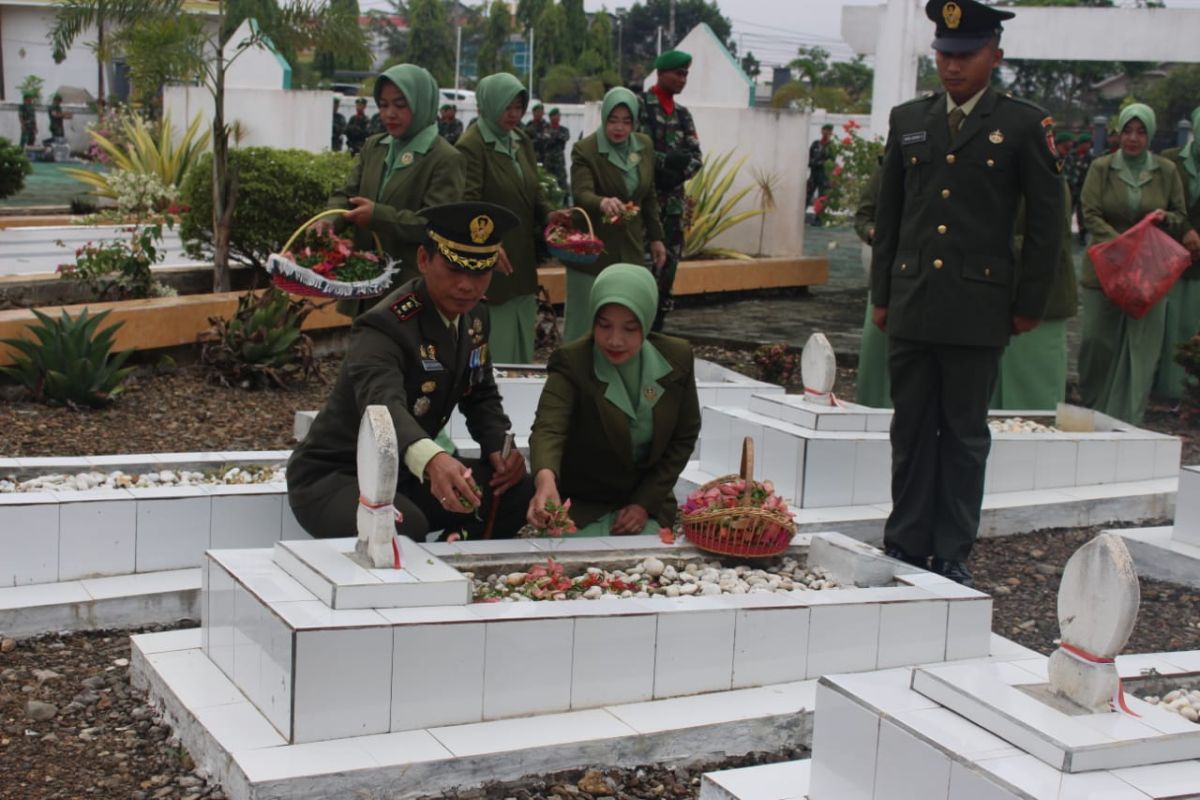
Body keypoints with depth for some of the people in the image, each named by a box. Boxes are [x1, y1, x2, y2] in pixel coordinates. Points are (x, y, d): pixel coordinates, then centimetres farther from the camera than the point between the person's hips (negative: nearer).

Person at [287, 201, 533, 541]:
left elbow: (481, 395, 13)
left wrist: (499, 446, -9)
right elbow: (383, 404, -44)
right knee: (405, 529, -37)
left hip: (405, 473, 8)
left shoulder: (474, 318, 1)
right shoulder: (384, 328, -25)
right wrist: (432, 459, -65)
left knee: (517, 491, -5)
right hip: (333, 478, -8)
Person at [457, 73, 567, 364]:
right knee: (495, 349, -4)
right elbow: (468, 203, -20)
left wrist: (548, 214, -3)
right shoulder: (472, 145, -11)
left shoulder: (521, 142, 13)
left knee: (522, 346, 15)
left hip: (523, 260, 8)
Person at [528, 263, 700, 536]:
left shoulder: (676, 358, -8)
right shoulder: (571, 363, -19)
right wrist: (545, 479, -58)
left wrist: (645, 503, -7)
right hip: (580, 504, -2)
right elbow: (548, 428, -35)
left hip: (645, 501, 3)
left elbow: (684, 437, 2)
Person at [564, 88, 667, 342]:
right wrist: (603, 203, -46)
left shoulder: (644, 146, 7)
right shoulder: (584, 149, -11)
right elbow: (581, 194, -26)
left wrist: (655, 237, 16)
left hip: (631, 251, 5)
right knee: (585, 323, 0)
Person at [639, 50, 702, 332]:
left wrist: (676, 173, -11)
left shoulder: (683, 114, 16)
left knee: (669, 261, 7)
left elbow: (696, 157, 8)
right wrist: (671, 160, -14)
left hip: (673, 199, 7)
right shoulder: (640, 105, -3)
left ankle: (656, 327, 16)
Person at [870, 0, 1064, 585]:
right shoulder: (907, 119, 9)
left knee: (964, 433, 5)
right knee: (911, 429, 8)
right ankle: (906, 545, 18)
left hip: (979, 306, -3)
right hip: (911, 305, 3)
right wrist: (882, 294, 10)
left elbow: (1046, 221, 1)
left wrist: (1029, 304, -1)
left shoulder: (1023, 125, -1)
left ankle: (952, 554, 14)